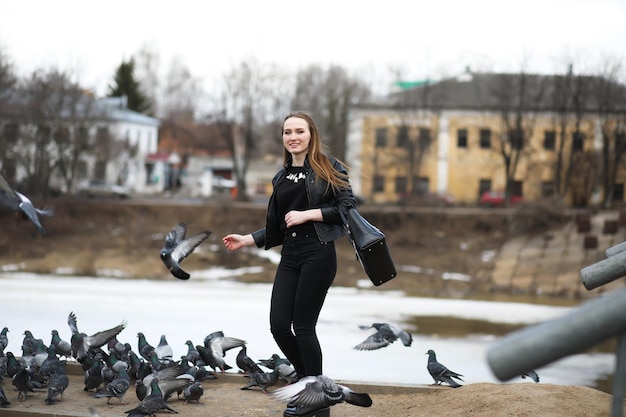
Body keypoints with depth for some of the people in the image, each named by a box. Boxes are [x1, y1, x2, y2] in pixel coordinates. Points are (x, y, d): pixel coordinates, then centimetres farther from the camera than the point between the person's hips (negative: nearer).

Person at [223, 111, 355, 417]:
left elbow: (348, 206, -10)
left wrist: (308, 214, -14)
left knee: (303, 326, -6)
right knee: (279, 325, -2)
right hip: (289, 256, 6)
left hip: (318, 253, -6)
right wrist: (247, 240, 10)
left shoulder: (328, 168, 0)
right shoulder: (281, 178, 17)